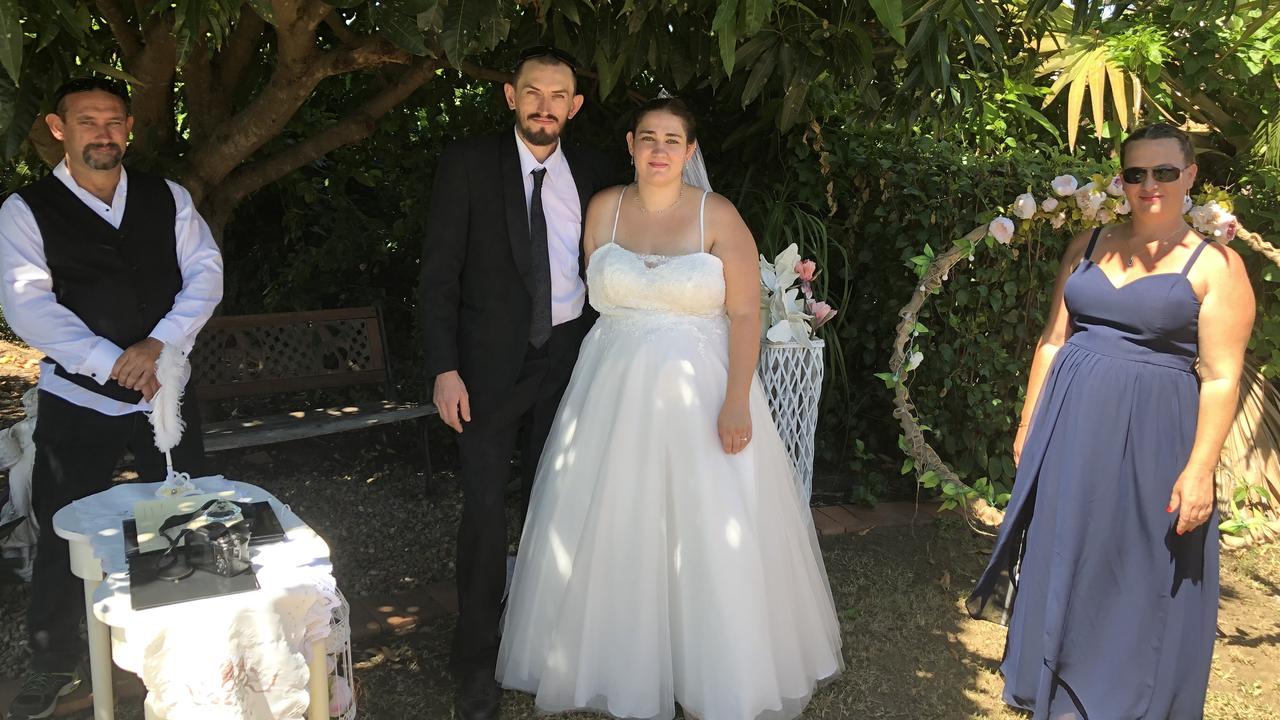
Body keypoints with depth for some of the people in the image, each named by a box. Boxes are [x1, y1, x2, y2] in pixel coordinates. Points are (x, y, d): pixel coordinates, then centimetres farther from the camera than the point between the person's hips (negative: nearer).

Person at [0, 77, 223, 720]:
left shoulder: (168, 199, 5)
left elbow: (205, 273, -2)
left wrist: (159, 342, -16)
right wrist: (113, 363, -19)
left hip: (164, 392, 2)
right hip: (77, 400, -2)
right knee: (63, 537, 6)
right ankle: (53, 667, 27)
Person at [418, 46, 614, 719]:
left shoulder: (590, 170, 5)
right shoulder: (467, 163, -6)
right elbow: (439, 272, -8)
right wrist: (444, 369, -14)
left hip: (568, 356, 4)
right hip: (491, 361, -3)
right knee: (485, 508, -2)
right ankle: (476, 662, 14)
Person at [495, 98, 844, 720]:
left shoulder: (718, 216, -5)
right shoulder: (603, 209, 4)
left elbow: (746, 313, -8)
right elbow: (596, 297, 9)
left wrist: (737, 401, -16)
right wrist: (609, 380, 5)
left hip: (700, 393, -2)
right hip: (616, 394, 3)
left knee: (711, 538, 3)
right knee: (614, 534, 9)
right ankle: (623, 668, 29)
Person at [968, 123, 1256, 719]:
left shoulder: (1215, 265, -5)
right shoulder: (1090, 245, 7)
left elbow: (1221, 378, -9)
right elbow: (1052, 342, 9)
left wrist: (1199, 470, -14)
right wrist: (1029, 425, 8)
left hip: (1153, 437, -4)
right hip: (1071, 426, 4)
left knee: (1142, 575, 7)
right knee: (1063, 557, 13)